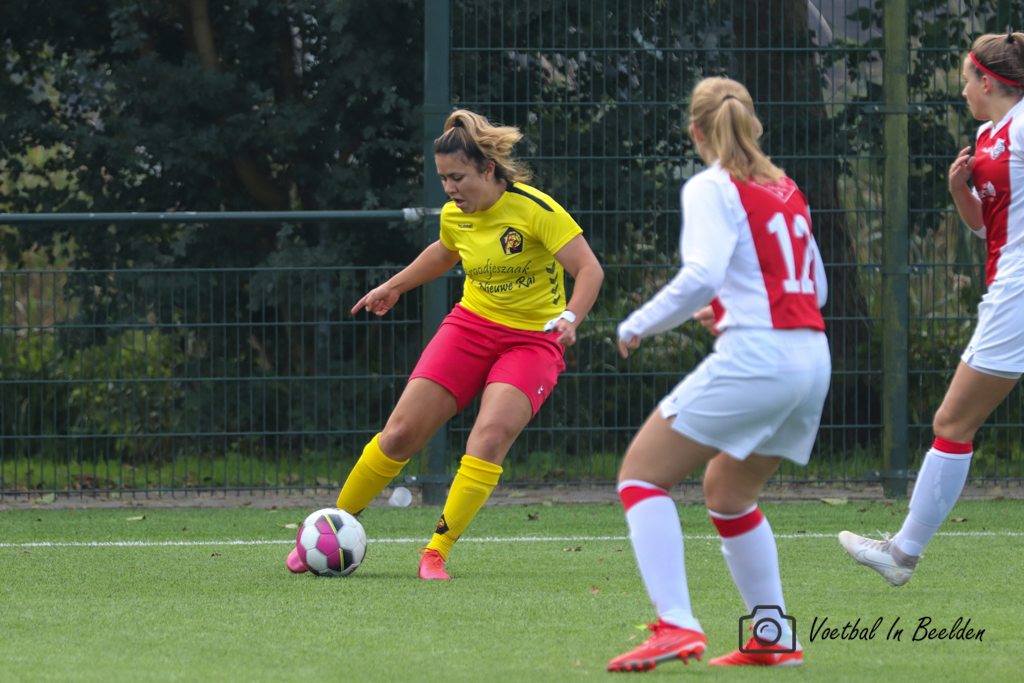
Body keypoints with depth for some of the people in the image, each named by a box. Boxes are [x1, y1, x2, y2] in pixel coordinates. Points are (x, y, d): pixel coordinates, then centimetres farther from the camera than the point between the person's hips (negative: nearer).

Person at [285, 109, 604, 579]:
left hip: (532, 341, -5)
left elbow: (589, 269, -21)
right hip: (471, 325, 5)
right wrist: (394, 286, 31)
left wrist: (569, 318, -37)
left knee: (491, 435, -27)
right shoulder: (454, 216, 0)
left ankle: (436, 553, -20)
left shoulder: (534, 209, -18)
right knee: (401, 432, -6)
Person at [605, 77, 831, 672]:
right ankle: (775, 640, 21)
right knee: (729, 491, 25)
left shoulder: (712, 189, -3)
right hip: (813, 359, 8)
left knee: (642, 473, -2)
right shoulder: (787, 191, 18)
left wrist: (638, 325, -5)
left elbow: (701, 277, -17)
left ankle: (676, 625, -17)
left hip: (754, 356, -8)